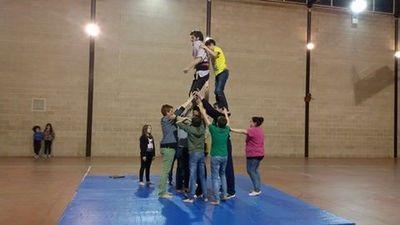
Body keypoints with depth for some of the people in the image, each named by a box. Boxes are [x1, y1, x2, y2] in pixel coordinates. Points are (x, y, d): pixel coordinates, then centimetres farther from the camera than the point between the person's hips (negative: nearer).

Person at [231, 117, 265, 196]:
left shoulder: (253, 130, -17)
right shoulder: (260, 130, 12)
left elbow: (243, 131, -29)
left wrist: (232, 129, -32)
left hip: (253, 154, -10)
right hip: (259, 154, 10)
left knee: (251, 170, -2)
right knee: (254, 170, 17)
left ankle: (257, 189, 0)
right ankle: (258, 188, 20)